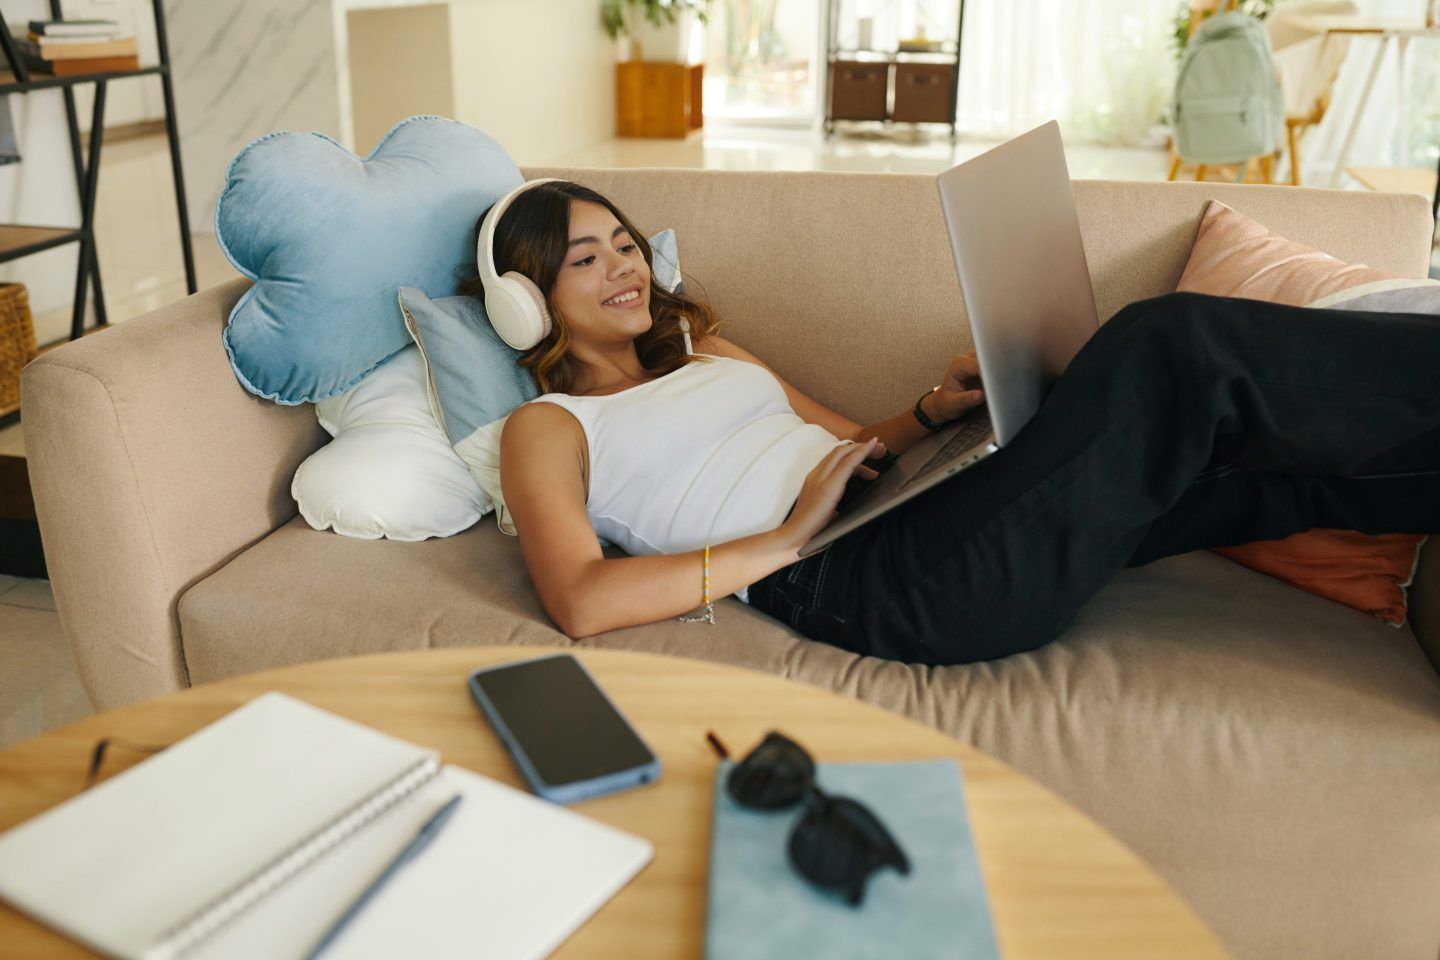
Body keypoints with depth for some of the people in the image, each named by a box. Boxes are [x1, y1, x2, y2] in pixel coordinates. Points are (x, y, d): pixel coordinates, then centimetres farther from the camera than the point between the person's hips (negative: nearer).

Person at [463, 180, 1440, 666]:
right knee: (1174, 344, -19)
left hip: (915, 516, 8)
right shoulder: (547, 427, 8)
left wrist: (934, 410, 6)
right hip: (858, 584, -7)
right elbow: (581, 601, -10)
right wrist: (787, 539, -13)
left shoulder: (704, 351, 28)